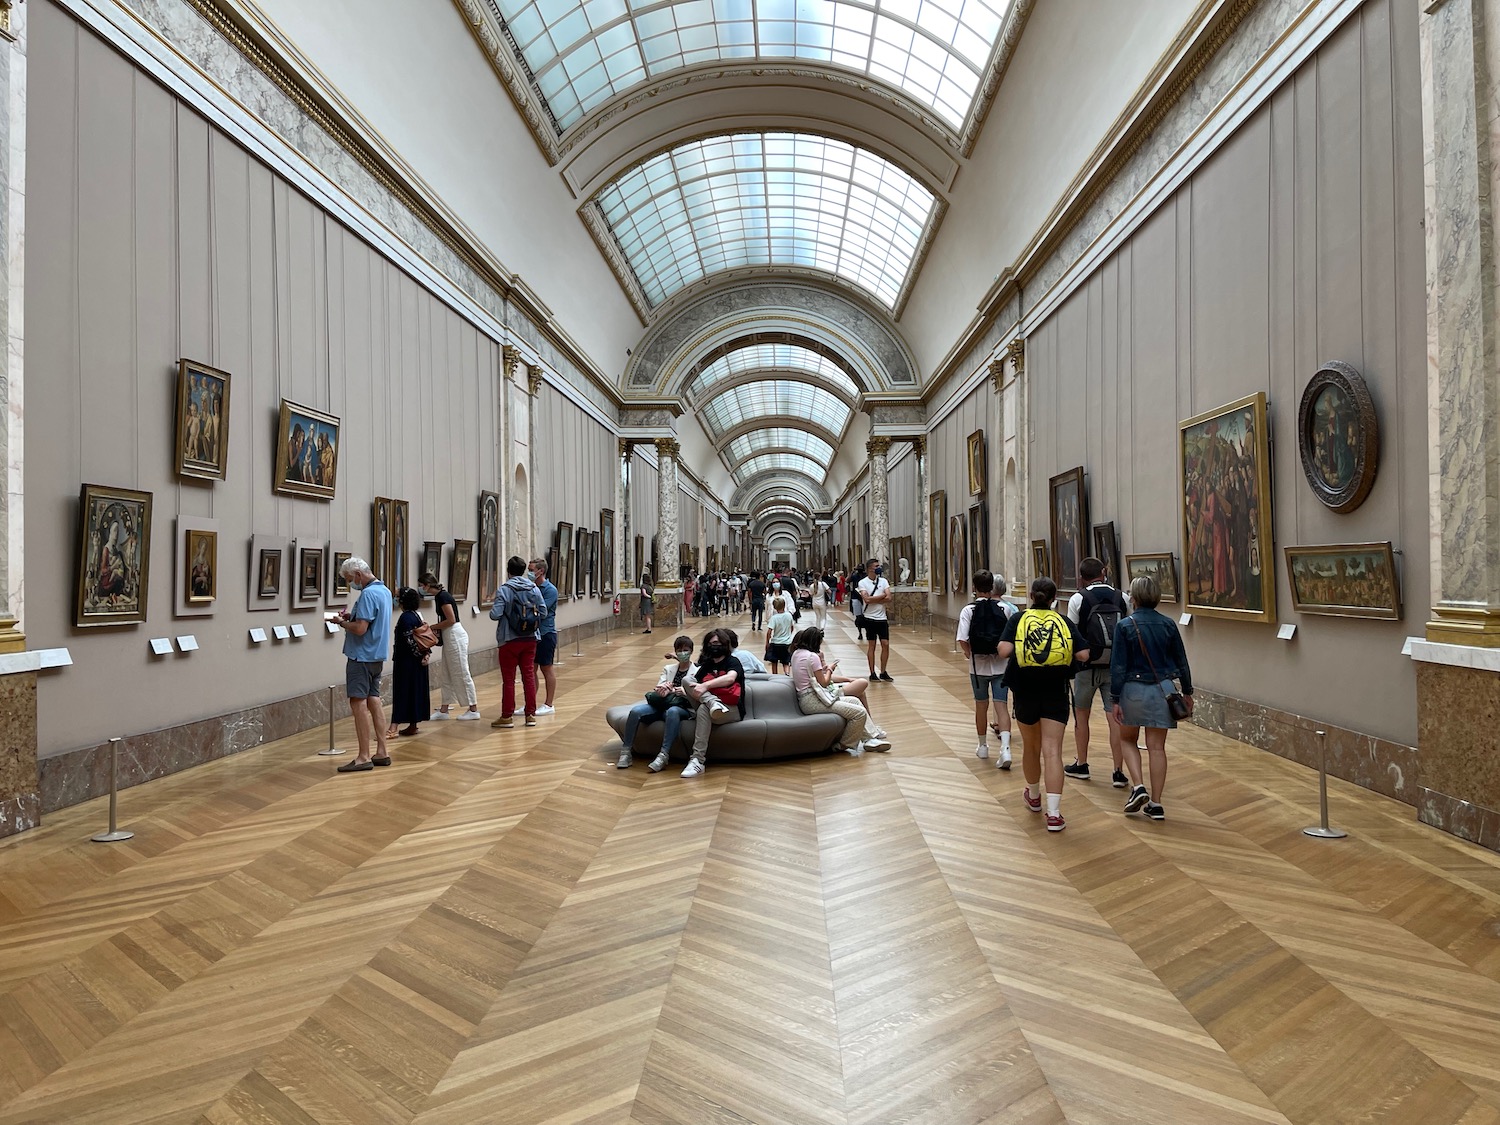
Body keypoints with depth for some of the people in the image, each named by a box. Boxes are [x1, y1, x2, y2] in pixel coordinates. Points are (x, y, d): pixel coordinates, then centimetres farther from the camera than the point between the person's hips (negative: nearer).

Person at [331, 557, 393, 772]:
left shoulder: (368, 594, -19)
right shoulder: (384, 590, 12)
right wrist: (351, 616, 8)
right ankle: (382, 752, 16)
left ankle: (364, 757, -1)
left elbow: (360, 629, -23)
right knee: (374, 700, 12)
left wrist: (342, 623, -6)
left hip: (361, 656, -10)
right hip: (376, 655, 10)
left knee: (359, 704, -5)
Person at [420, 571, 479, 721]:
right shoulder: (439, 596, 13)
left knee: (461, 673, -4)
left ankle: (473, 709, 3)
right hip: (449, 638, 10)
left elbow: (451, 620, -19)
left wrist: (433, 626, -9)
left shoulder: (442, 596, -16)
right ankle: (444, 710, 18)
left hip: (455, 637, -10)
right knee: (444, 674, 12)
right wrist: (432, 626, 5)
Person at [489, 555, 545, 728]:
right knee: (529, 676, 9)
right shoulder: (534, 588, 0)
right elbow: (543, 611, 2)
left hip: (510, 640, -4)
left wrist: (492, 609, 5)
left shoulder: (504, 589, -12)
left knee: (508, 679, 5)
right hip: (530, 639, 4)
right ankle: (531, 714, 14)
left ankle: (507, 716, 10)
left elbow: (495, 615, -17)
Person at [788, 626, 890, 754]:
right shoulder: (812, 656, -16)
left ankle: (871, 739, 19)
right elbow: (824, 683, -11)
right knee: (860, 713, -16)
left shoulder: (796, 653, 11)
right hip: (812, 701, -11)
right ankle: (845, 745, 5)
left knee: (855, 701, 18)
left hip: (807, 699, 11)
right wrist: (829, 669, 6)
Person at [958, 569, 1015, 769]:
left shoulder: (968, 610, -9)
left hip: (978, 665, 0)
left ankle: (983, 746, 29)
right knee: (1001, 705, 1)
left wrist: (969, 652, 2)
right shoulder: (1004, 608, -4)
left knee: (981, 705, 15)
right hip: (1000, 664, 0)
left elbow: (962, 640, -17)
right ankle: (1005, 748, -16)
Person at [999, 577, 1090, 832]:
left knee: (1030, 746, 19)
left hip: (1025, 692, 1)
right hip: (1056, 693, 0)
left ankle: (1033, 796, 40)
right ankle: (1054, 814, -9)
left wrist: (1018, 650, 8)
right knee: (1052, 750, -4)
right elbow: (1083, 655, -3)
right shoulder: (1063, 621, 2)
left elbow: (1003, 651, -14)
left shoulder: (1019, 619, -1)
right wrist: (1065, 653, 15)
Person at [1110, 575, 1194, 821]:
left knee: (1127, 739, 18)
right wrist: (1187, 692, 19)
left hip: (1134, 689, -3)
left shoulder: (1125, 626, -10)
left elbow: (1118, 666, -10)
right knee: (1157, 747, 8)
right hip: (1162, 690, 3)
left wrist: (1116, 699, -4)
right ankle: (1155, 804, 12)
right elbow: (1181, 661, 7)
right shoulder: (1168, 624, 0)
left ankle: (1138, 787, 1)